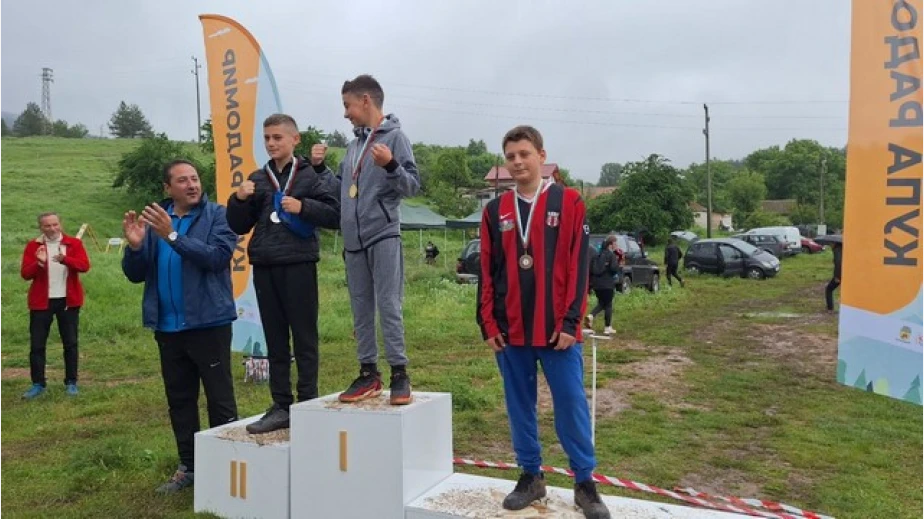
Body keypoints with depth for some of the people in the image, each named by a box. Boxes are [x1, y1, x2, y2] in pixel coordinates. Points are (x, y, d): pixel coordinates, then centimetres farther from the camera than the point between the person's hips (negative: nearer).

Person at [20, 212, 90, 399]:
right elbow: (25, 274, -5)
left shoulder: (74, 243, 0)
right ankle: (38, 384, 13)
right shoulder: (33, 246, 2)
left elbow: (84, 265, -14)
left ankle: (71, 383, 15)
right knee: (37, 344, 3)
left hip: (68, 300, -1)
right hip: (41, 301, 1)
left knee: (70, 343, 5)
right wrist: (39, 262, -24)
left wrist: (65, 259, -32)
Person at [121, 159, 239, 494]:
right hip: (167, 327, 5)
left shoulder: (218, 215, -3)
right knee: (179, 400, 13)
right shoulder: (154, 219, 9)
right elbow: (135, 275, 7)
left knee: (219, 398, 0)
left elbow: (217, 256, -20)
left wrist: (172, 236, -23)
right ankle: (189, 466, 26)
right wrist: (135, 246, -12)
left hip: (209, 322, -5)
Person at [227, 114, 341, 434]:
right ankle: (281, 406, 18)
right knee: (275, 341, 10)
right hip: (264, 267, 5)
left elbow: (334, 215, -4)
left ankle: (308, 404, 11)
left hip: (299, 265, -5)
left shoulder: (311, 175, 0)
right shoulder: (257, 179, 14)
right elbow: (239, 226, 15)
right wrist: (239, 200, -2)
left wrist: (303, 207, -17)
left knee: (304, 338, 2)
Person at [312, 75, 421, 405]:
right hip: (353, 239, 7)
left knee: (388, 306, -6)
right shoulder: (354, 144, 19)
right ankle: (368, 372, 18)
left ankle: (399, 373, 2)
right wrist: (320, 167, 15)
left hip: (384, 235, -7)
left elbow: (413, 186, -10)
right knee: (361, 309, 9)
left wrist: (391, 165, -25)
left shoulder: (394, 136, -2)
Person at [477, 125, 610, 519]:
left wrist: (570, 322, -10)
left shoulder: (569, 203, 0)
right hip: (509, 332, 3)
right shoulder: (495, 211, 9)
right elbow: (487, 272, 8)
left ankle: (585, 483, 17)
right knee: (520, 408, 11)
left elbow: (578, 267, -4)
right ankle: (530, 476, 26)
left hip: (557, 329, -3)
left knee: (572, 406, 3)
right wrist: (488, 324, 1)